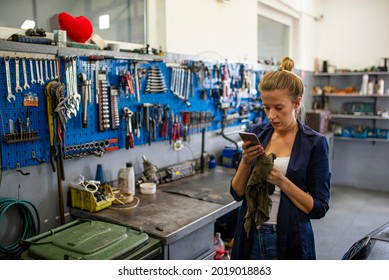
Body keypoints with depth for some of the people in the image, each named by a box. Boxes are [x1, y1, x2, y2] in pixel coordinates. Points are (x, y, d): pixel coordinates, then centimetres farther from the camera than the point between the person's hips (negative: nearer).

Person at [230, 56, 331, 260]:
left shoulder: (315, 143, -11)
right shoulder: (256, 133, -1)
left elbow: (319, 208, -11)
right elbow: (237, 193, 0)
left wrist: (282, 181, -23)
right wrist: (246, 162, -18)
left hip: (289, 241, -3)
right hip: (251, 237, 3)